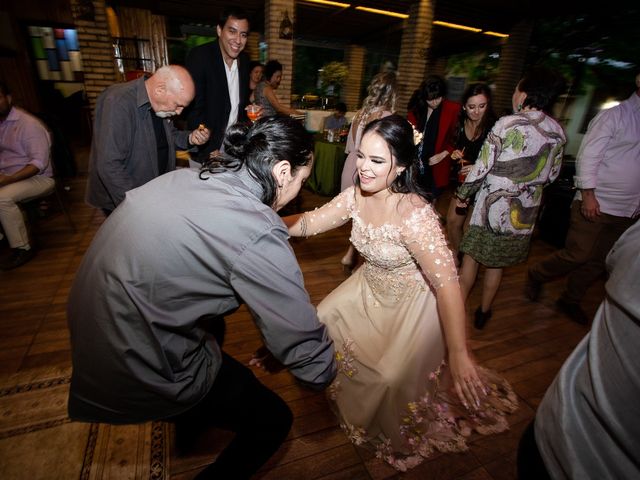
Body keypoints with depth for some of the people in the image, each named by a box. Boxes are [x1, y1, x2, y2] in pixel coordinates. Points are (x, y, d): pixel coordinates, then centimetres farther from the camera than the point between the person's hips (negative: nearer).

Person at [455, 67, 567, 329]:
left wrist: (462, 193, -2)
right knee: (496, 263, 18)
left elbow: (482, 167, -15)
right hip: (525, 211, 5)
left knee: (472, 257, 9)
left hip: (493, 205, -5)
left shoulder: (507, 124, -15)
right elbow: (552, 174, 8)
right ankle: (483, 312, 33)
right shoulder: (558, 131, 2)